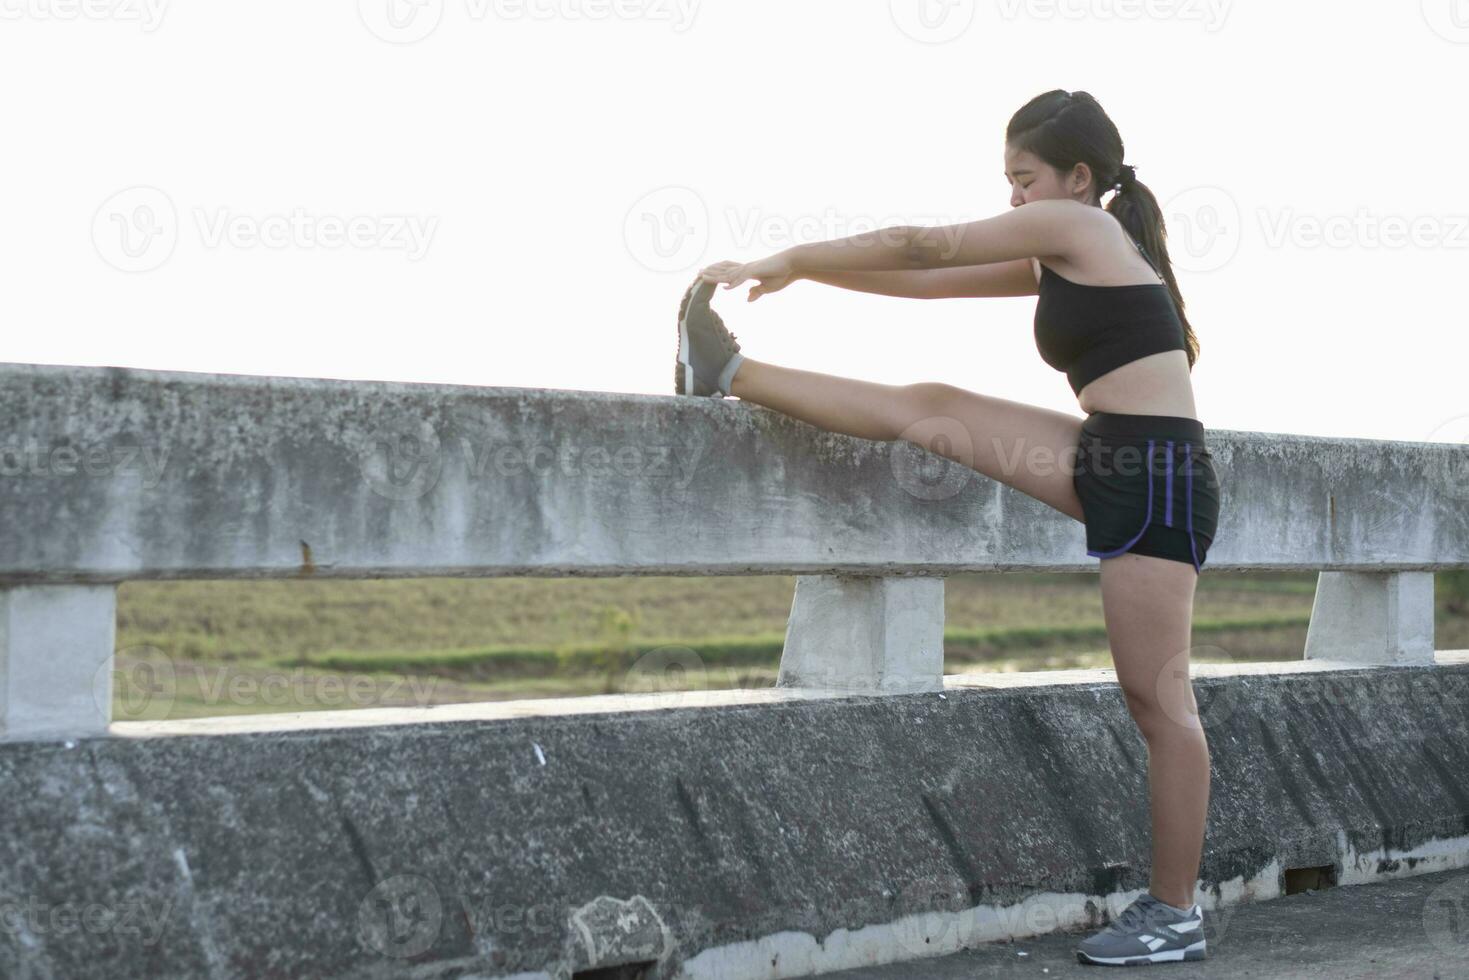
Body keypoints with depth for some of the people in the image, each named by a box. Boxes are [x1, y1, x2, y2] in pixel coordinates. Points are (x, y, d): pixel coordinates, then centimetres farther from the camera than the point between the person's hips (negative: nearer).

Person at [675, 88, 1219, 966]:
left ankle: (1177, 915, 1)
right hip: (1113, 467, 9)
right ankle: (732, 377, 8)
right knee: (930, 411, 3)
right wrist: (799, 271, 16)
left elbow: (922, 249, -2)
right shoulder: (1064, 261, 20)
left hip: (1157, 476, -9)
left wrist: (791, 261, 5)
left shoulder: (1075, 225, -6)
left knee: (1158, 699, -5)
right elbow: (934, 283, 20)